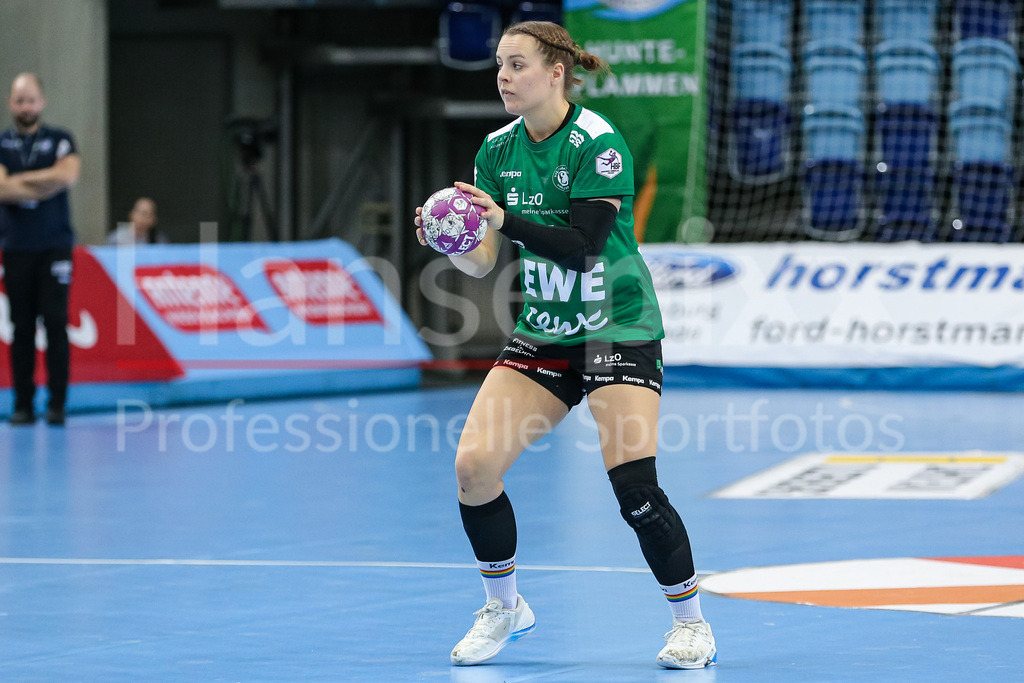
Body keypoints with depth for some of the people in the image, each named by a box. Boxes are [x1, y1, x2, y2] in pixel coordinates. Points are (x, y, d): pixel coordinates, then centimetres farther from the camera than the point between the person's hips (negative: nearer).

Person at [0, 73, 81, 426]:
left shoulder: (59, 140, 7)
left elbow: (68, 174, -12)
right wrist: (46, 184, -9)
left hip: (55, 246, -1)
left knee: (56, 323, -6)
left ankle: (57, 404, -4)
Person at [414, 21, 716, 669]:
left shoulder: (597, 142, -16)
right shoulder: (497, 149, 2)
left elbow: (582, 246, -23)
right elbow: (484, 261, 2)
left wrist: (506, 220, -33)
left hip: (619, 330, -6)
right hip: (543, 332, 6)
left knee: (634, 487, -17)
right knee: (473, 465, -9)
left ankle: (691, 622, 4)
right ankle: (504, 609, 12)